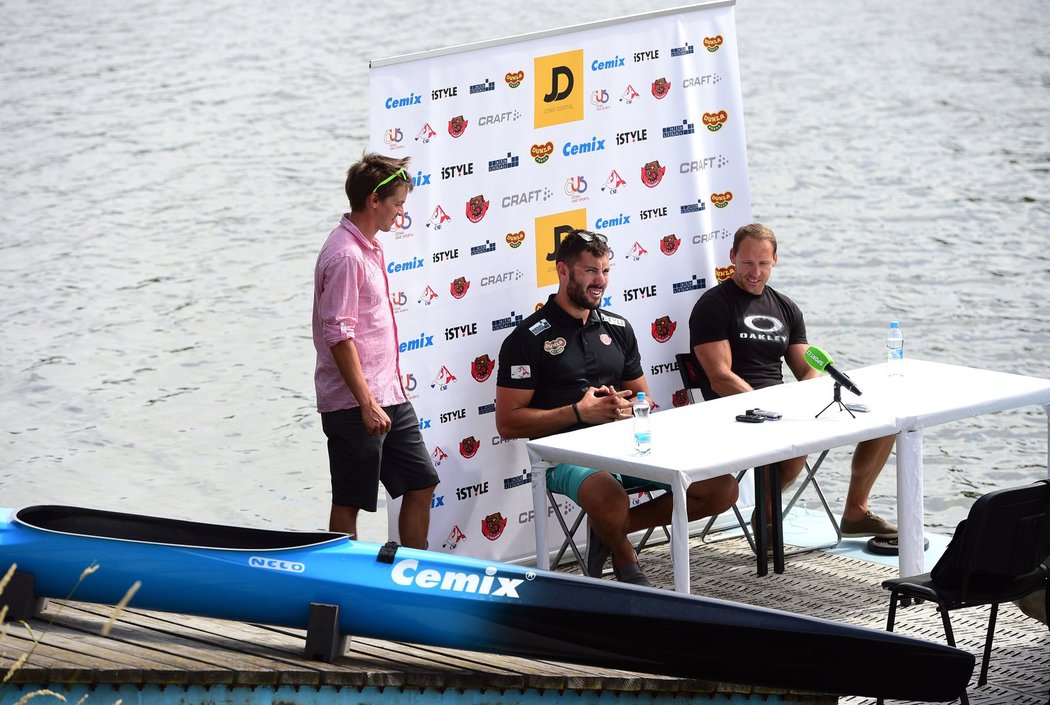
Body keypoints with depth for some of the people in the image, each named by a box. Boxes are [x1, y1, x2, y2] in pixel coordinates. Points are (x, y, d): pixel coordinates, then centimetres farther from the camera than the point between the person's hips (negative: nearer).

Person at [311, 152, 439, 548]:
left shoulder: (369, 247, 14)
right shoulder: (344, 255, -17)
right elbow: (339, 336, -22)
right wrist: (367, 404, -24)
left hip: (389, 396, 10)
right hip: (355, 404, -10)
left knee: (421, 485, 12)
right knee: (349, 502, 0)